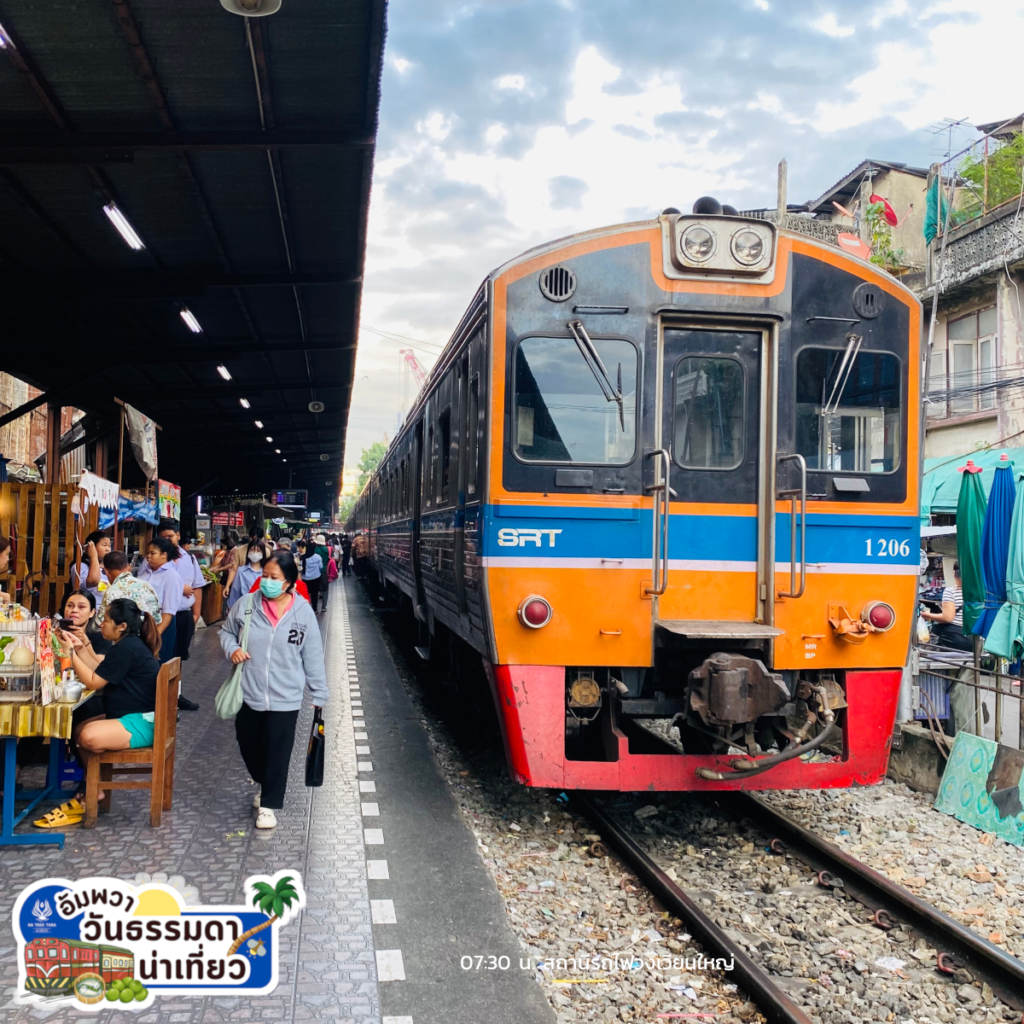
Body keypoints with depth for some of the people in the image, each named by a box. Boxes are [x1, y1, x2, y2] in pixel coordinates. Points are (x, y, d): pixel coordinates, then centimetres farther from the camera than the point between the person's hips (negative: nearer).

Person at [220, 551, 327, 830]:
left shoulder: (303, 613, -10)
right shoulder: (246, 605, -8)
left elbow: (312, 657, -2)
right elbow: (226, 631, 11)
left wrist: (319, 694, 1)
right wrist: (232, 649, -10)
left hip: (285, 698, -2)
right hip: (249, 694, 3)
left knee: (278, 752, 3)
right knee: (248, 745, 17)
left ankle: (268, 804, 19)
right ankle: (264, 783, 45)